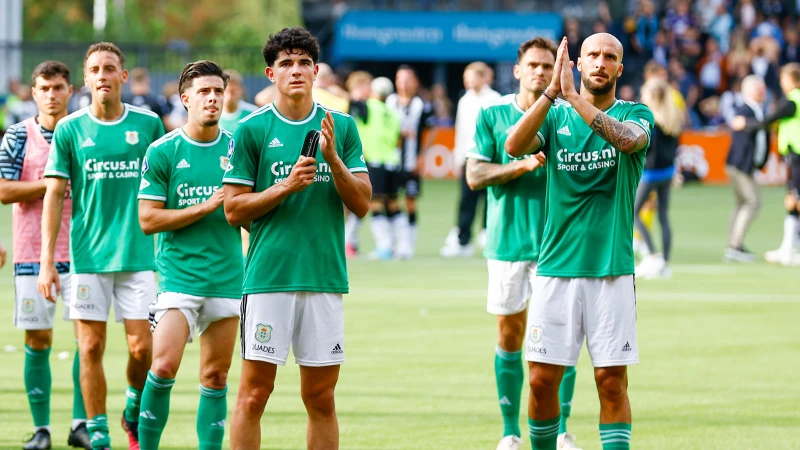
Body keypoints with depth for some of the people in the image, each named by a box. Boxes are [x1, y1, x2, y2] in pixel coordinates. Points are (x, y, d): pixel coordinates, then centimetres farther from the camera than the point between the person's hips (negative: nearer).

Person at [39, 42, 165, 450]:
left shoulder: (148, 124, 3)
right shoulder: (69, 130, 1)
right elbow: (54, 194, 1)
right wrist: (47, 259, -5)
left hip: (137, 253, 0)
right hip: (88, 257, 0)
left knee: (142, 347, -3)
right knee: (91, 348, 0)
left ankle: (134, 413, 24)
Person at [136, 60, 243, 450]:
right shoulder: (162, 151, -2)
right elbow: (148, 219, -5)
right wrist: (206, 207, -12)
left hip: (227, 279, 3)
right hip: (178, 275, -3)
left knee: (215, 377, 5)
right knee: (163, 366, -15)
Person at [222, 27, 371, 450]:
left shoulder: (341, 126, 8)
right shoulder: (252, 129, 0)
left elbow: (362, 204, 5)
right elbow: (234, 209, 0)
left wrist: (333, 159, -10)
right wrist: (287, 186, -14)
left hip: (325, 276, 3)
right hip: (268, 276, -2)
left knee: (321, 399, 6)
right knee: (254, 394, -4)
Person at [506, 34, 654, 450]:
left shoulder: (636, 115, 4)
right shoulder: (554, 118, 8)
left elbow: (626, 138, -20)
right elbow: (514, 146, -12)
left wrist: (572, 96, -26)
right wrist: (551, 92, -23)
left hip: (612, 270, -1)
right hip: (555, 267, 1)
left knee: (612, 382, -2)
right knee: (542, 380, 1)